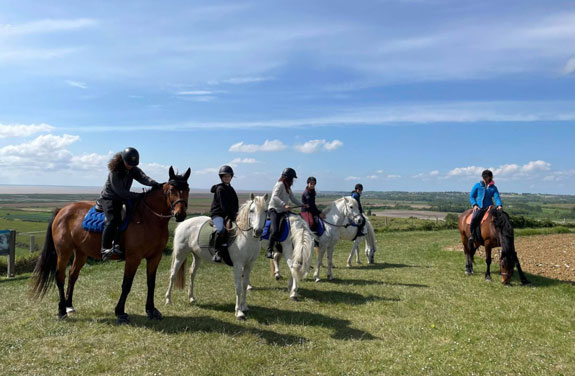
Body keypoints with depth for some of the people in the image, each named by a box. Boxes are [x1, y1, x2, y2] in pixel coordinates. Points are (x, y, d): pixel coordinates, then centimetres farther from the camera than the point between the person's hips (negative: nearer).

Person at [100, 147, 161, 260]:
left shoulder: (133, 170, -3)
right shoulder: (114, 172, -21)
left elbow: (143, 178, -22)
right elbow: (120, 192, -23)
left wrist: (154, 183, -43)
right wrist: (139, 196, -25)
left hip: (122, 199, 7)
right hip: (108, 198, -7)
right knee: (112, 219, -26)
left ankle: (117, 246, -11)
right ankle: (105, 249, -25)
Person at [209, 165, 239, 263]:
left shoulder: (231, 189, 17)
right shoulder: (220, 189, -6)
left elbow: (235, 204, 15)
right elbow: (223, 205, -13)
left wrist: (235, 214, -2)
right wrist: (232, 215, -17)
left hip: (228, 215, 8)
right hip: (217, 214, -8)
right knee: (221, 229, -32)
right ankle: (218, 252, -25)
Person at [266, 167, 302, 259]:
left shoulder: (288, 187, 17)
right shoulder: (280, 184, -11)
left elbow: (293, 198, 21)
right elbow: (274, 197, -24)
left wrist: (302, 205, 11)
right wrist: (284, 205, -33)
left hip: (282, 210, 10)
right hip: (274, 209, -9)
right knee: (275, 230, -23)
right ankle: (269, 250, -11)